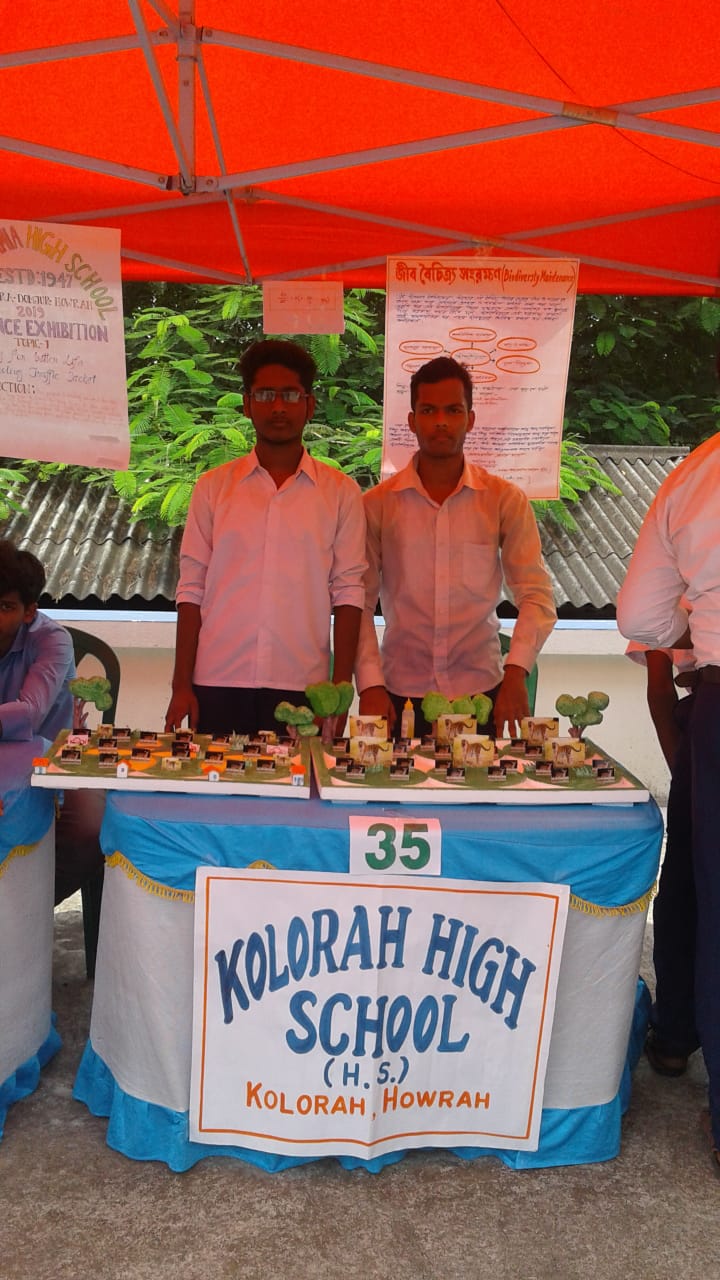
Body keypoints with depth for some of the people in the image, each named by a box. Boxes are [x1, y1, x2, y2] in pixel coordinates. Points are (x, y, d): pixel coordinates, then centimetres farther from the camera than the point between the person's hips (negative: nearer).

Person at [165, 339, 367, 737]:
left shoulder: (340, 492, 6)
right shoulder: (213, 487, 9)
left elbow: (348, 593, 3)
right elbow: (191, 590, 6)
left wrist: (339, 689, -4)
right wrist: (181, 686, 0)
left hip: (301, 688, -1)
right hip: (217, 685, 1)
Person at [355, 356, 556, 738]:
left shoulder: (505, 501, 2)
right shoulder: (378, 504, 2)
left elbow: (536, 596, -2)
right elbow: (359, 602, 0)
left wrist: (515, 671, -17)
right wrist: (370, 684, -11)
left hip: (482, 692, 0)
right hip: (400, 695, 0)